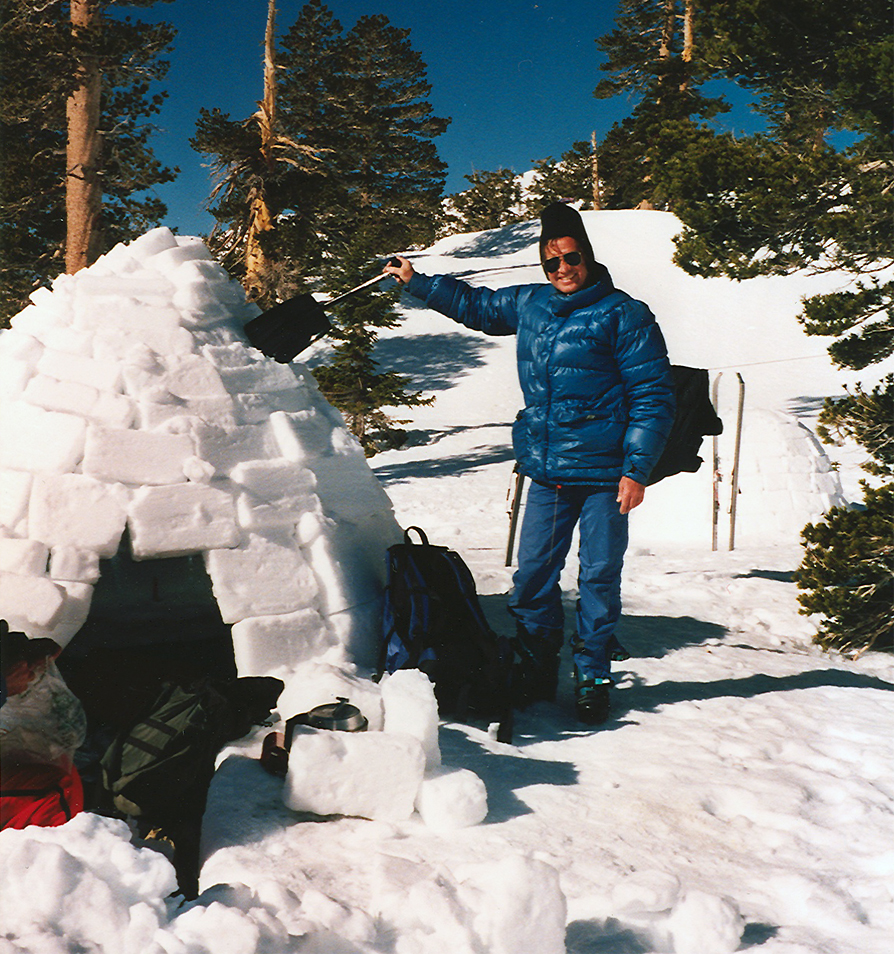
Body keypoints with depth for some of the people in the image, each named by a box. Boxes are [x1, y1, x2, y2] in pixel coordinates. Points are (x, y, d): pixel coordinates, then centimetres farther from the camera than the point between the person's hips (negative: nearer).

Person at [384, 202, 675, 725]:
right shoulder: (528, 305, 12)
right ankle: (535, 671, 21)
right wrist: (416, 281, 32)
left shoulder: (624, 314, -4)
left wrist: (637, 468, -11)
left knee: (599, 577, 1)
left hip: (603, 474, -4)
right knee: (533, 573, 5)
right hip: (546, 474, 5)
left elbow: (654, 396, -6)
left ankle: (594, 677, 16)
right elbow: (473, 304, 32)